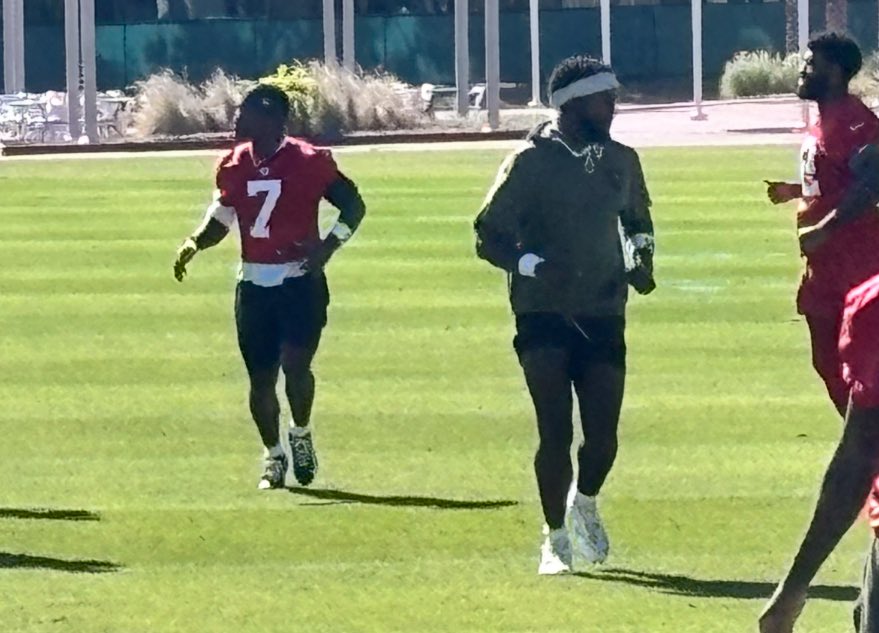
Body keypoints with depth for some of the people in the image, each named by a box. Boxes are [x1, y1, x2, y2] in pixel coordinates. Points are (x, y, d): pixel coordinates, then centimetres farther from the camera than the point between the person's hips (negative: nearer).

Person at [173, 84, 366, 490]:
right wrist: (194, 244, -3)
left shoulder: (308, 162, -8)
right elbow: (221, 220, 17)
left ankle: (301, 434, 9)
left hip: (301, 281, -4)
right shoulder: (234, 166, 6)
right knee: (260, 377, 6)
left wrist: (327, 247, -14)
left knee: (295, 365, -17)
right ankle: (274, 456, 23)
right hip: (254, 285, 5)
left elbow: (353, 206, 0)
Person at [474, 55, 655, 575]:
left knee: (603, 433, 1)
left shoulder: (621, 161, 8)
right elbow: (490, 236, -6)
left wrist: (640, 256, 4)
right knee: (556, 431, -6)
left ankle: (585, 503, 33)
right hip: (544, 317, -4)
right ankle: (556, 537, 10)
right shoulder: (532, 163, -8)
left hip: (604, 315, 4)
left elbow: (638, 219, 25)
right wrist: (530, 264, -24)